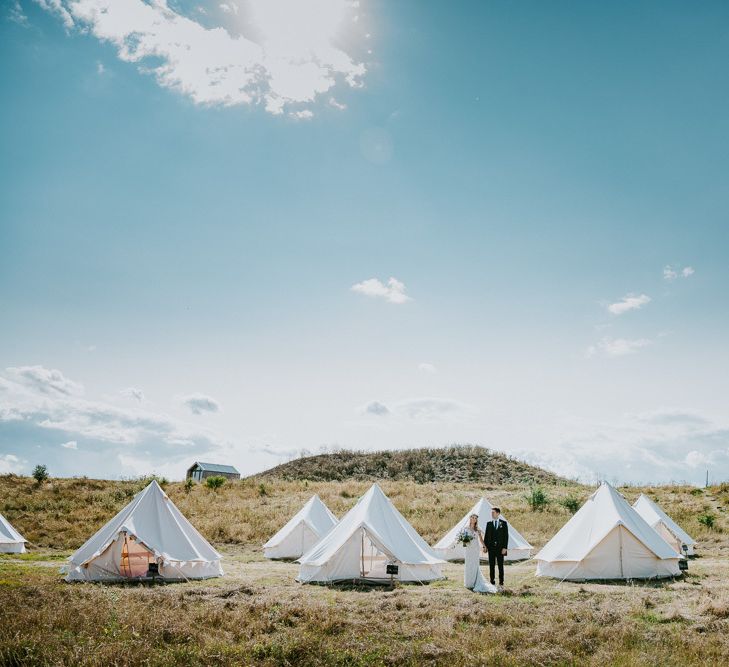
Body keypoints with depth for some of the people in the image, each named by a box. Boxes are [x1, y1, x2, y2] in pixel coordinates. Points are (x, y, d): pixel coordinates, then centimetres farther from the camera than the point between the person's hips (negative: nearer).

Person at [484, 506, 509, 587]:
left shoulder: (503, 523, 1)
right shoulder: (489, 523, 7)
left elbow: (506, 536, -2)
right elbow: (486, 536, 8)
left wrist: (504, 547, -9)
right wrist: (485, 546, -1)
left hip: (500, 548, -2)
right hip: (491, 547, 2)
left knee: (500, 565, 3)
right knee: (491, 565, 4)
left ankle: (501, 582, 10)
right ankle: (492, 582, 10)